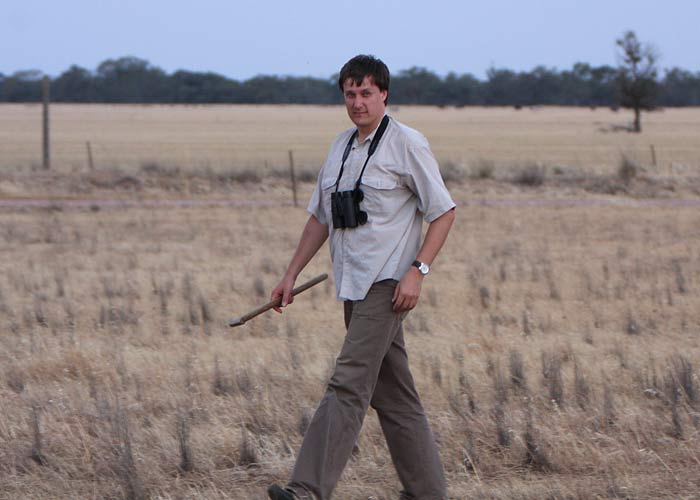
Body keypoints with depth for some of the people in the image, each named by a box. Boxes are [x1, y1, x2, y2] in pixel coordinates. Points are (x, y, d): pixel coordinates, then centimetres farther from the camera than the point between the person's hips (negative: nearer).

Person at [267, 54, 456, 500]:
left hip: (387, 283, -8)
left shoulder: (408, 145, -7)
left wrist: (417, 271, -17)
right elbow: (320, 217, 23)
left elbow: (443, 212, -7)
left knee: (350, 383, -15)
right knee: (392, 392, 10)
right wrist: (292, 275, 19)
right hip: (353, 287, 8)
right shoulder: (341, 147, 15)